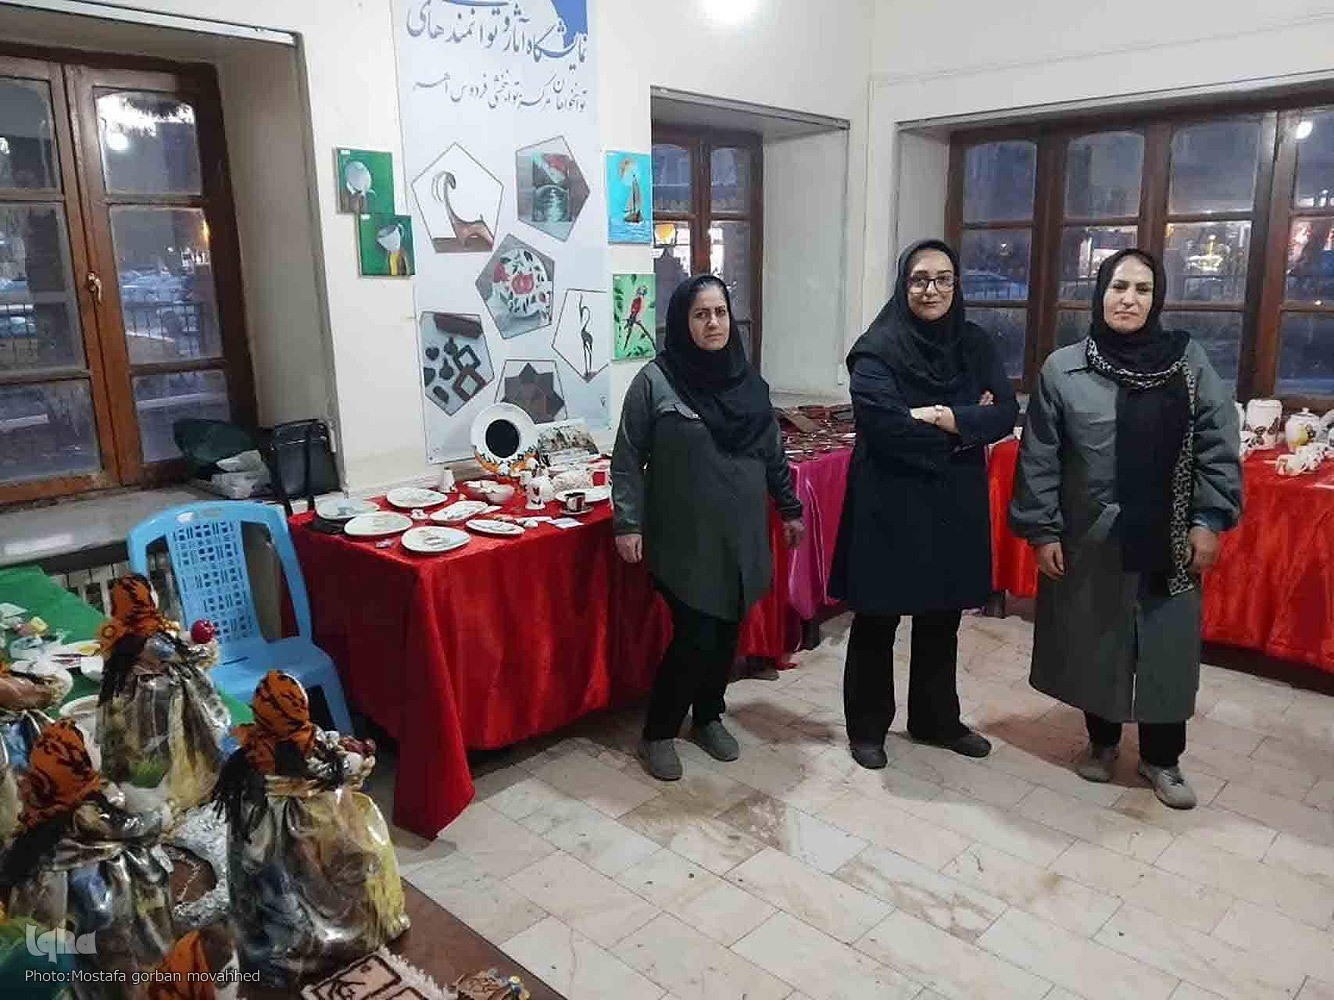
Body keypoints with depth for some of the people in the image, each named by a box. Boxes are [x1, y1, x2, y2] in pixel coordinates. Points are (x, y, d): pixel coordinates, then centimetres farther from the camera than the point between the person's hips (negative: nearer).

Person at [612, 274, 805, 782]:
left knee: (727, 632, 12)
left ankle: (708, 717, 34)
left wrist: (789, 508, 18)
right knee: (695, 637, -6)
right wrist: (628, 522, -13)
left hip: (740, 535, 5)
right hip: (685, 539, -5)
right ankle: (657, 734, 15)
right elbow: (627, 459, -7)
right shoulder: (655, 381, -9)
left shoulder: (749, 381, 6)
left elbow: (773, 453, 16)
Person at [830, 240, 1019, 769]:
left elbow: (1006, 414, -3)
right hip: (889, 505, -5)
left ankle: (936, 720, 35)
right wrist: (967, 424, -13)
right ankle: (867, 727, 24)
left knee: (942, 619, 17)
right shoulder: (877, 349, -11)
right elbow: (884, 427, -23)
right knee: (877, 621, 7)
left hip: (956, 505, 5)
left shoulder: (976, 344, 5)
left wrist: (947, 419, -20)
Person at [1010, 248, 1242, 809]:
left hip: (1168, 540, 1)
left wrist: (1209, 520, -5)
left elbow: (1217, 446, 1)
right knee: (1094, 643, 11)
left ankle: (1161, 758, 26)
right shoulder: (1063, 369, -4)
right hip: (1089, 540, -1)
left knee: (1168, 648, 8)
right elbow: (1039, 457, -3)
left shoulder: (1189, 361, -1)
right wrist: (1042, 531, -5)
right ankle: (1102, 740, 32)